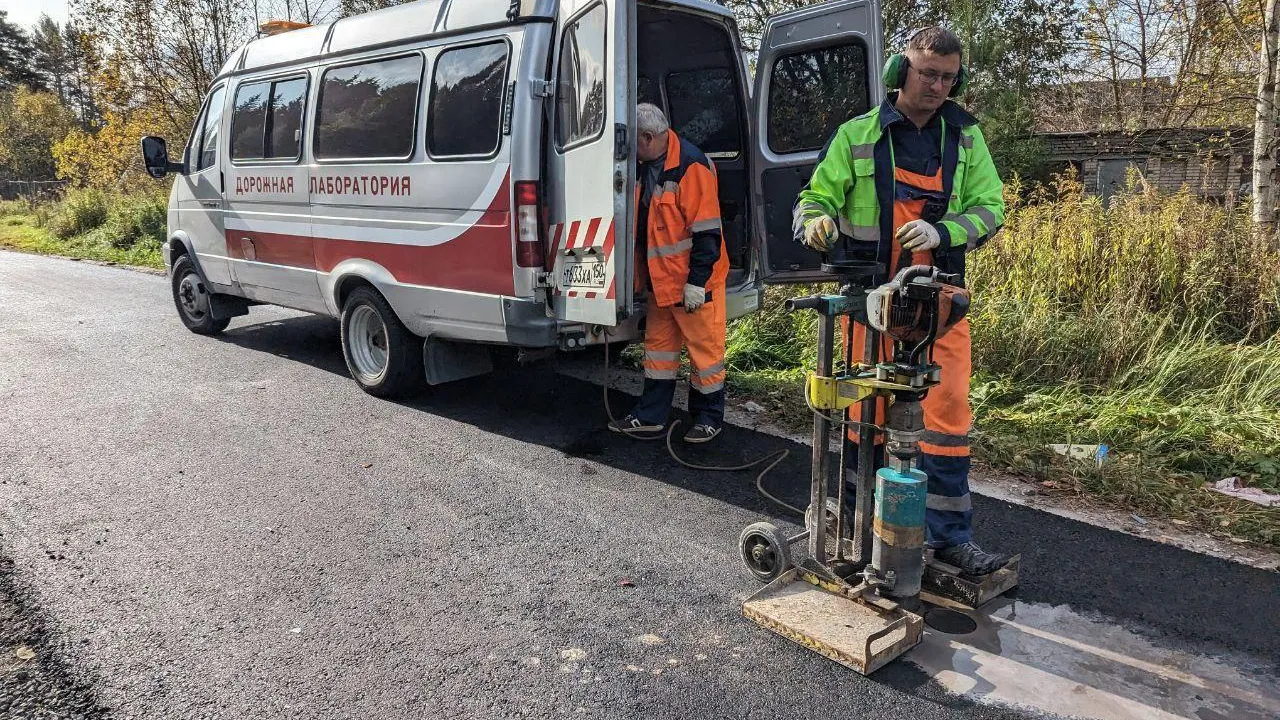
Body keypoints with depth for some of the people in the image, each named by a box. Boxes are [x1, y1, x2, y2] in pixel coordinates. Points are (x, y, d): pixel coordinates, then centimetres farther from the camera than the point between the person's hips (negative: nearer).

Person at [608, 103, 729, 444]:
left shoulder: (691, 166, -18)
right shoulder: (647, 166, 9)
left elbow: (706, 231, -20)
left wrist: (696, 282, -21)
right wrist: (648, 274, 18)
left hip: (693, 282, -9)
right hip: (660, 279, 9)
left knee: (704, 347, 3)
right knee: (658, 344, 14)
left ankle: (709, 416, 17)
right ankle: (651, 415, 24)